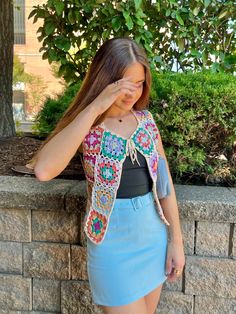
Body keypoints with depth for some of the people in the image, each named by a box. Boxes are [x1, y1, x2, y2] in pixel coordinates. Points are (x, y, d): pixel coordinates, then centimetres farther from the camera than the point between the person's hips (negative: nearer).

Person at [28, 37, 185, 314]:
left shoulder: (146, 119, 0)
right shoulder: (84, 125, -13)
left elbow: (163, 181, 5)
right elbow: (43, 170, -33)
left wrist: (176, 239, 5)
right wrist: (94, 108, -32)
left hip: (155, 235, 5)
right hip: (113, 243, -5)